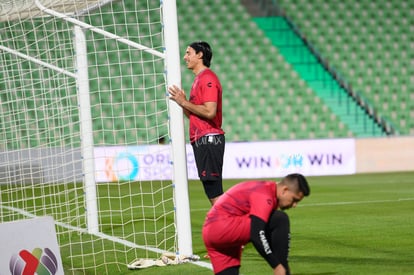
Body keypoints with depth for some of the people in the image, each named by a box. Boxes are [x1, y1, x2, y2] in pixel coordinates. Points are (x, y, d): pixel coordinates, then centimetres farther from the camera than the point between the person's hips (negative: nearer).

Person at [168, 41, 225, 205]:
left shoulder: (208, 79, -10)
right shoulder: (199, 79, 21)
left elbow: (209, 112, -21)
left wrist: (184, 102, -13)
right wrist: (181, 102, 8)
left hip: (208, 139, -10)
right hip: (201, 141, 10)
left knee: (214, 192, -13)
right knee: (212, 191, 8)